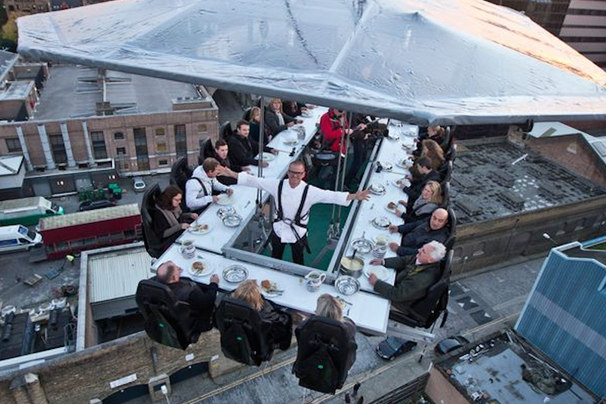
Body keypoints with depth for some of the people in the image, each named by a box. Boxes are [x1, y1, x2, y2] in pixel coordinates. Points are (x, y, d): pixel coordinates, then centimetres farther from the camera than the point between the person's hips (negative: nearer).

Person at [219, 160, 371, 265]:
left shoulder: (309, 191, -20)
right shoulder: (278, 185, -15)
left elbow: (331, 196, -26)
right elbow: (255, 181, -11)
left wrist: (354, 196, -39)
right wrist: (232, 174, -16)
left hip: (298, 231, -1)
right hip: (279, 228, 2)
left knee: (298, 261, 21)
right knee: (275, 258, 24)